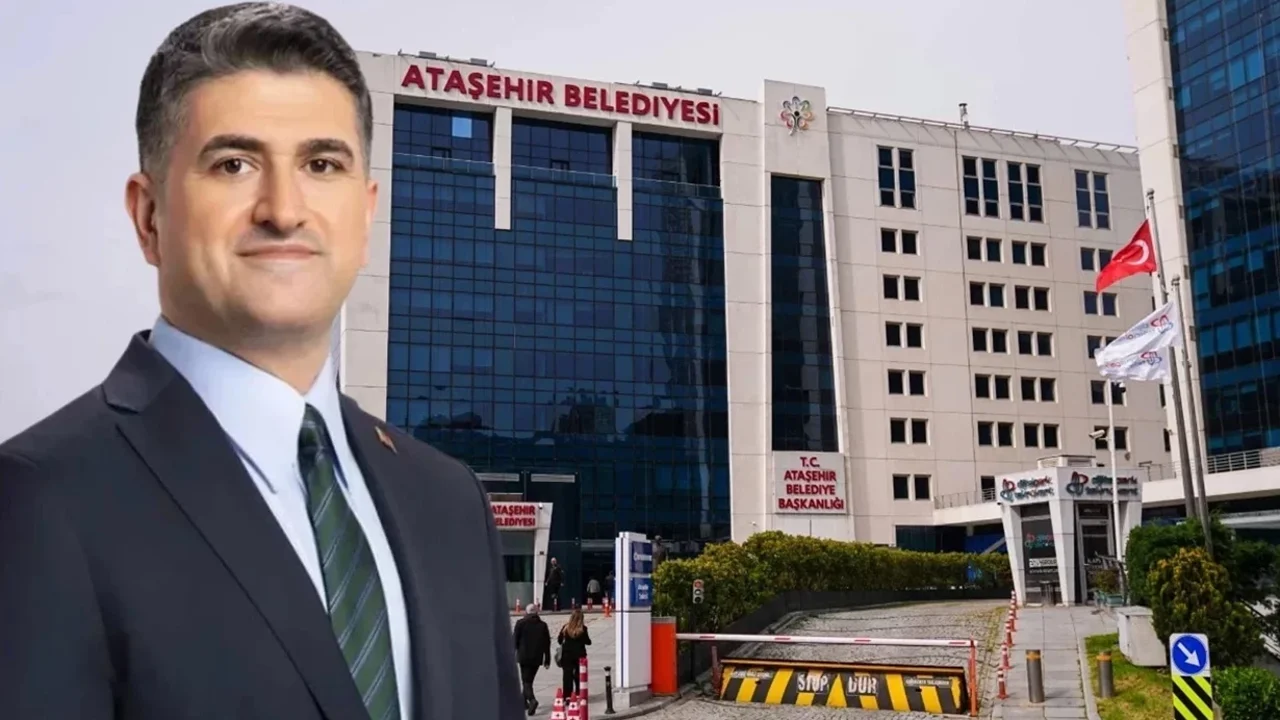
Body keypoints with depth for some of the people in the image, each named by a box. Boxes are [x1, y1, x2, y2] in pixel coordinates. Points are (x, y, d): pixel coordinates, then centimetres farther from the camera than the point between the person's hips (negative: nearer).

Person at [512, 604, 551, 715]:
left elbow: (515, 640, -5)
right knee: (529, 679, 18)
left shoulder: (521, 623, -5)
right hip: (537, 658, 4)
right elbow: (547, 643, 6)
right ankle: (524, 702, 27)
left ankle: (532, 700, -26)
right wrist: (547, 660, 10)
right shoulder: (543, 625, 5)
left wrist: (513, 654, 6)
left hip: (524, 657, -4)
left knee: (526, 681, -4)